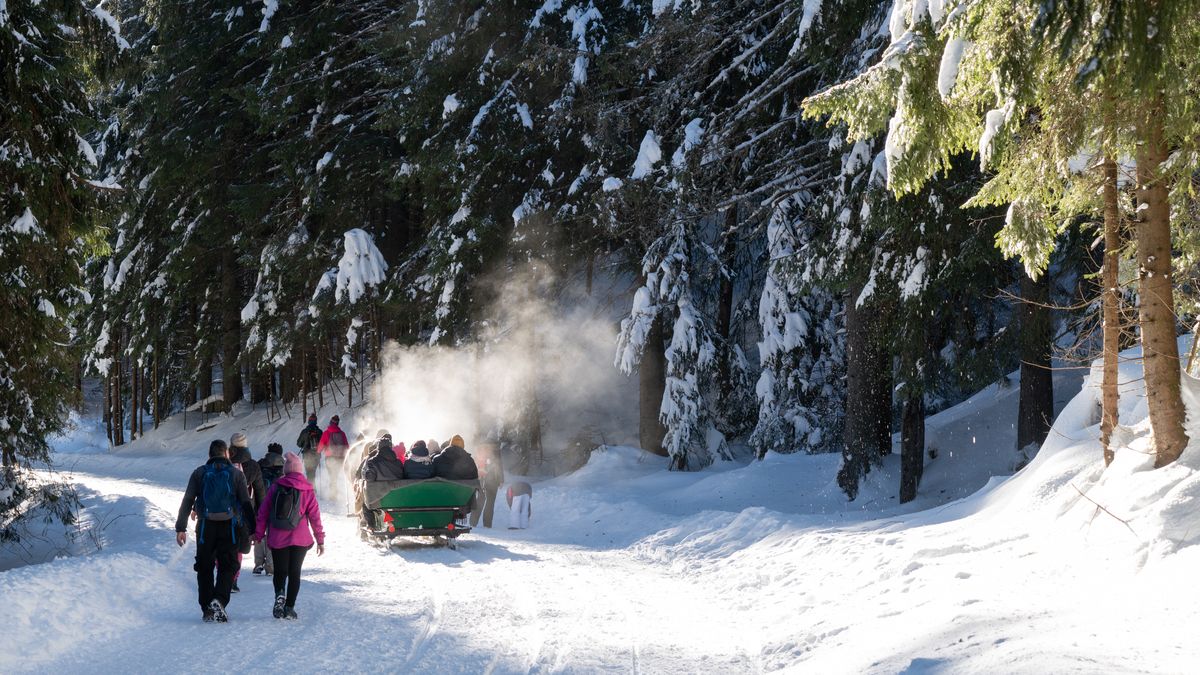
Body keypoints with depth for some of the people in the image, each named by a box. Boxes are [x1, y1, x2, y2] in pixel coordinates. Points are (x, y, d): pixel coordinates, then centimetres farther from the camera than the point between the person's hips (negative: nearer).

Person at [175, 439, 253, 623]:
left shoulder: (199, 473, 4)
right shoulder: (237, 474, 2)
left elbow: (187, 501, 0)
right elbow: (246, 504, 0)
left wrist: (181, 528, 3)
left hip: (205, 527, 1)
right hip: (229, 527, -1)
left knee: (204, 568, 11)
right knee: (228, 566, 5)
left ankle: (207, 609, 10)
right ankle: (219, 601, -18)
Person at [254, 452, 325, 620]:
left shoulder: (275, 488, 0)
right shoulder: (307, 491, -2)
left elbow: (263, 512, 3)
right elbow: (314, 516, 0)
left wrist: (258, 534, 11)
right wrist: (320, 540, 6)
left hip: (277, 539, 1)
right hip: (300, 539, -1)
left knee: (280, 571, 13)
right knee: (294, 572, 7)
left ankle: (280, 594, -14)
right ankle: (289, 607, 2)